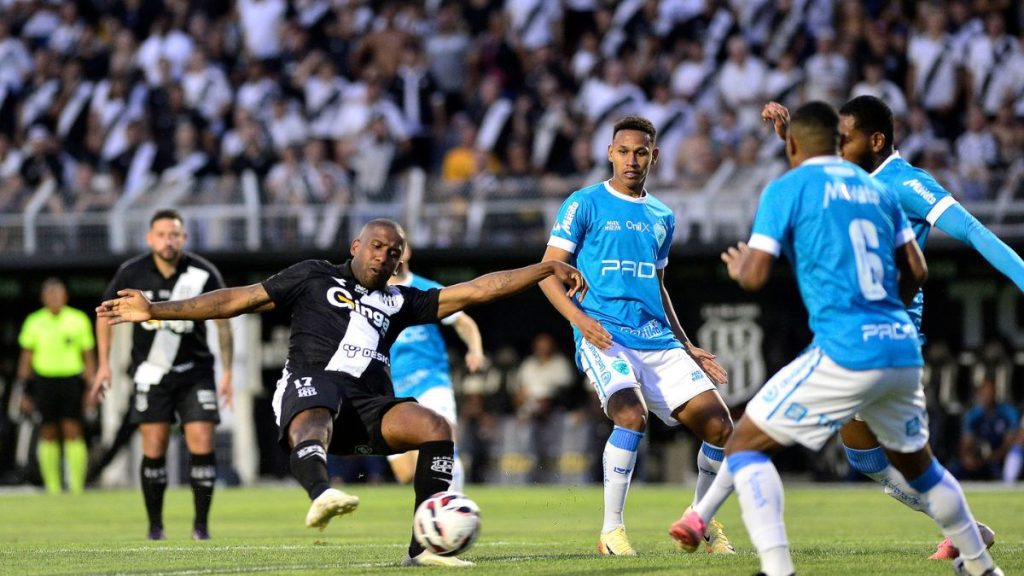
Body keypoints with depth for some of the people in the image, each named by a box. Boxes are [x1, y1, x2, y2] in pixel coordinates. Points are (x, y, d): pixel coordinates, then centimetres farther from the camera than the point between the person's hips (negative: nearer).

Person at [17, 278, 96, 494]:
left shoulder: (79, 320, 5)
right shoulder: (34, 322, 7)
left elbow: (88, 355, 9)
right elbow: (26, 357, 11)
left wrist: (91, 386, 3)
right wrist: (26, 388, 7)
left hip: (72, 379, -1)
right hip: (44, 380, 1)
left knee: (73, 431, -9)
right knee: (49, 434, 2)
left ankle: (77, 486, -8)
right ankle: (52, 487, 8)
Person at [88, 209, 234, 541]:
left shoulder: (203, 274, -10)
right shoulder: (132, 274, -8)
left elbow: (222, 323, -1)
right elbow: (106, 313, 8)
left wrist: (227, 372, -3)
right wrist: (104, 364, 5)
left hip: (195, 371, 0)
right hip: (151, 373, 0)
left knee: (202, 445, -10)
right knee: (154, 450, -4)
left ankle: (201, 525, 0)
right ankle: (155, 527, 8)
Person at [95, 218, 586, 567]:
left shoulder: (399, 302, 27)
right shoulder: (315, 277, 19)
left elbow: (474, 290, 24)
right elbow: (235, 301, 16)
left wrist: (548, 269, 18)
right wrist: (154, 311, 10)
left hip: (369, 405, 4)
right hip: (314, 384, -4)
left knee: (435, 427, -21)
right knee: (311, 426, -38)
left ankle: (424, 547, -19)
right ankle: (321, 494, -73)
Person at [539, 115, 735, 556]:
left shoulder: (662, 217, 19)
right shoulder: (585, 204, 2)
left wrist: (687, 347, 22)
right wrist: (580, 319, -17)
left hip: (658, 341, 6)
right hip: (605, 337, -6)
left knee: (718, 425, -5)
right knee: (632, 415, -30)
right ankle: (611, 531, -20)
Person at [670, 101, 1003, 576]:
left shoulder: (787, 189, 0)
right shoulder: (877, 189, 17)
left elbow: (755, 276, -6)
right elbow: (916, 272, 17)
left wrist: (737, 267, 17)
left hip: (845, 354, -6)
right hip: (904, 351, 6)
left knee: (744, 445, 2)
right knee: (916, 463, 29)